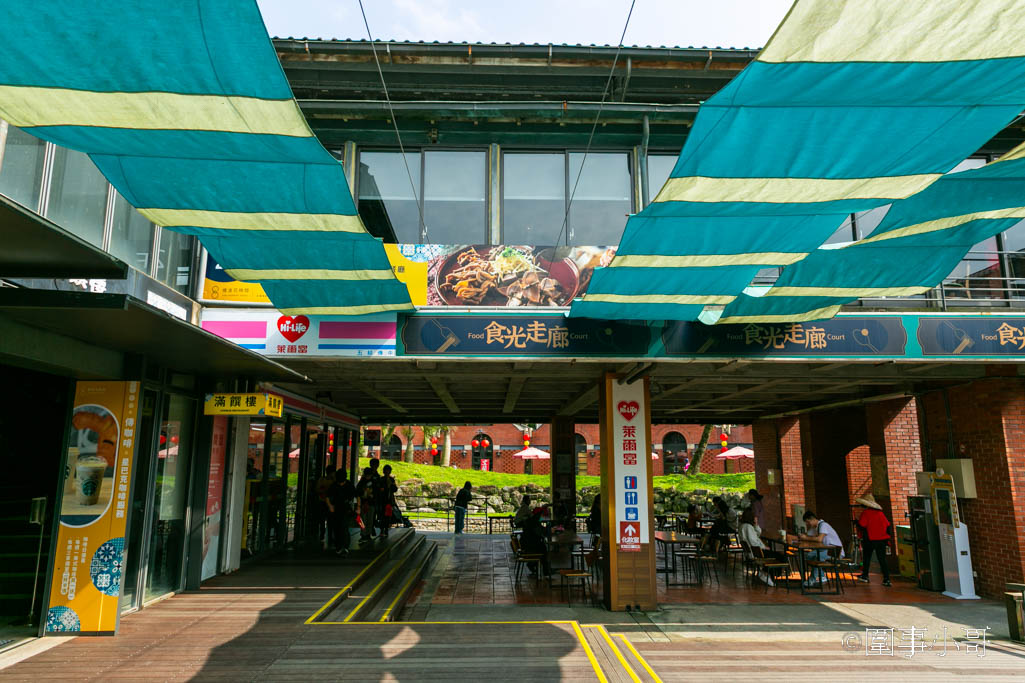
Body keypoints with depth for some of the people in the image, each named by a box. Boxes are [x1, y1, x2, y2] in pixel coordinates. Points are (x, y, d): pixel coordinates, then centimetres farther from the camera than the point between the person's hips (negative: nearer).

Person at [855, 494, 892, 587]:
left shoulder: (865, 513, -10)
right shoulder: (880, 512, 8)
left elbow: (861, 526, -14)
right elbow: (887, 524, 8)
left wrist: (858, 520, 5)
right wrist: (887, 536, 13)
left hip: (870, 539, -4)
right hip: (882, 539, 4)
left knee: (867, 557, 13)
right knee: (882, 559, 3)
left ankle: (865, 576, 19)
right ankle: (886, 579, -5)